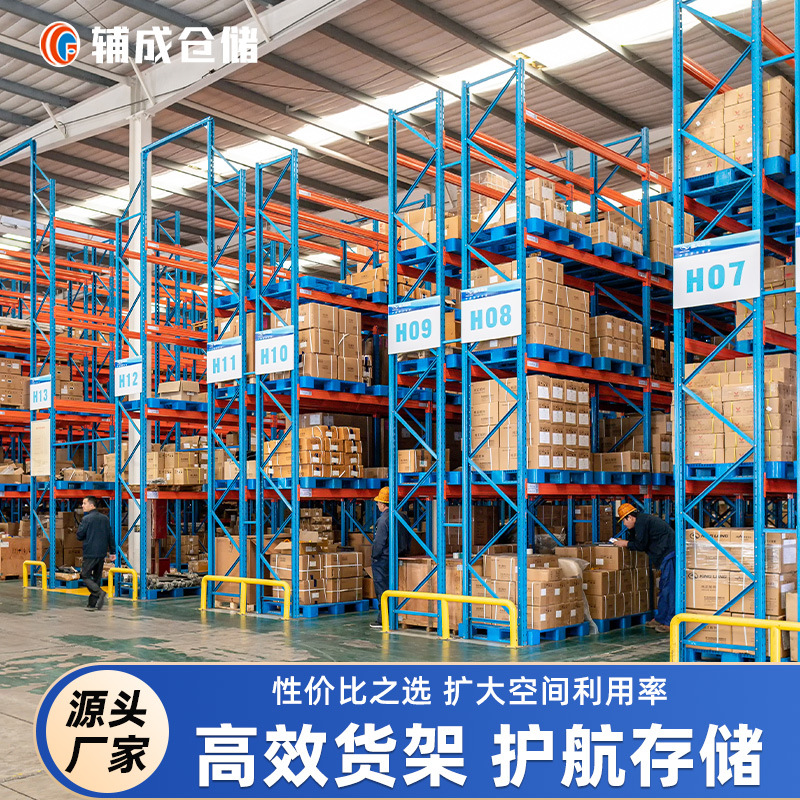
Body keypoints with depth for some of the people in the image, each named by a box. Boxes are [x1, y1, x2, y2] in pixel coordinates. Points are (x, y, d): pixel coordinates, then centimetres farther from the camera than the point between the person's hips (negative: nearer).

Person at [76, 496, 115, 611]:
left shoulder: (87, 519, -10)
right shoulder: (105, 518, 11)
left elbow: (80, 536, -6)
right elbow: (110, 536, 12)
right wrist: (113, 551, 17)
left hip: (90, 553, -7)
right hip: (102, 553, 7)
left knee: (85, 576, 2)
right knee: (97, 578, 11)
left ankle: (100, 593, -18)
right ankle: (93, 604, 11)